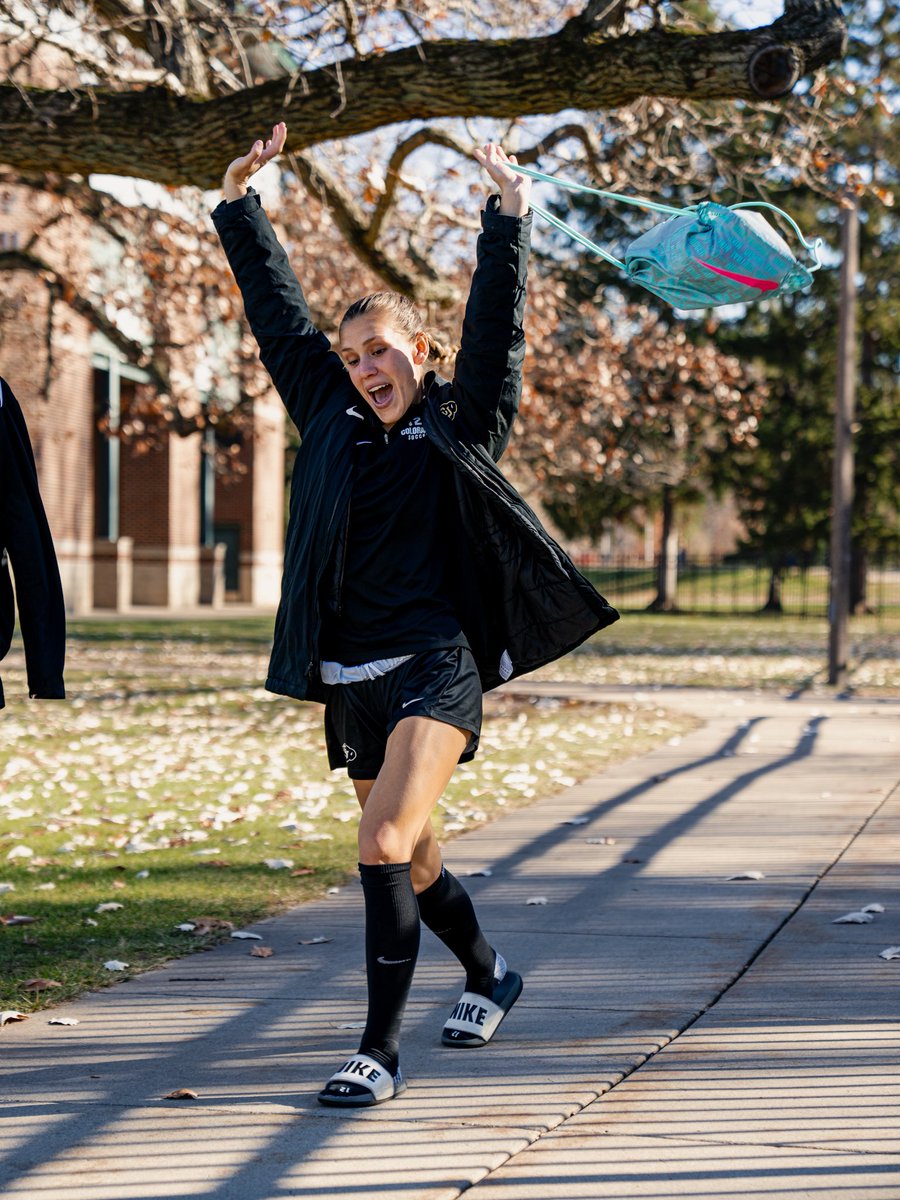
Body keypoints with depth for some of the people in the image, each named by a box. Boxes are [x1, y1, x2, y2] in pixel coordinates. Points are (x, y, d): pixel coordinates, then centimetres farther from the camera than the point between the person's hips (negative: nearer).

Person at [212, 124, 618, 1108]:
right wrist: (238, 202, 14)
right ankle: (488, 976, 44)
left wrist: (508, 215, -14)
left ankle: (380, 1053, -18)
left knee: (384, 846, -21)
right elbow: (275, 312, 15)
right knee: (409, 862, 17)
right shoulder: (333, 417, 12)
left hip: (436, 669, -6)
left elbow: (496, 324, -8)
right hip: (353, 681, 6)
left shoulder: (461, 424, 2)